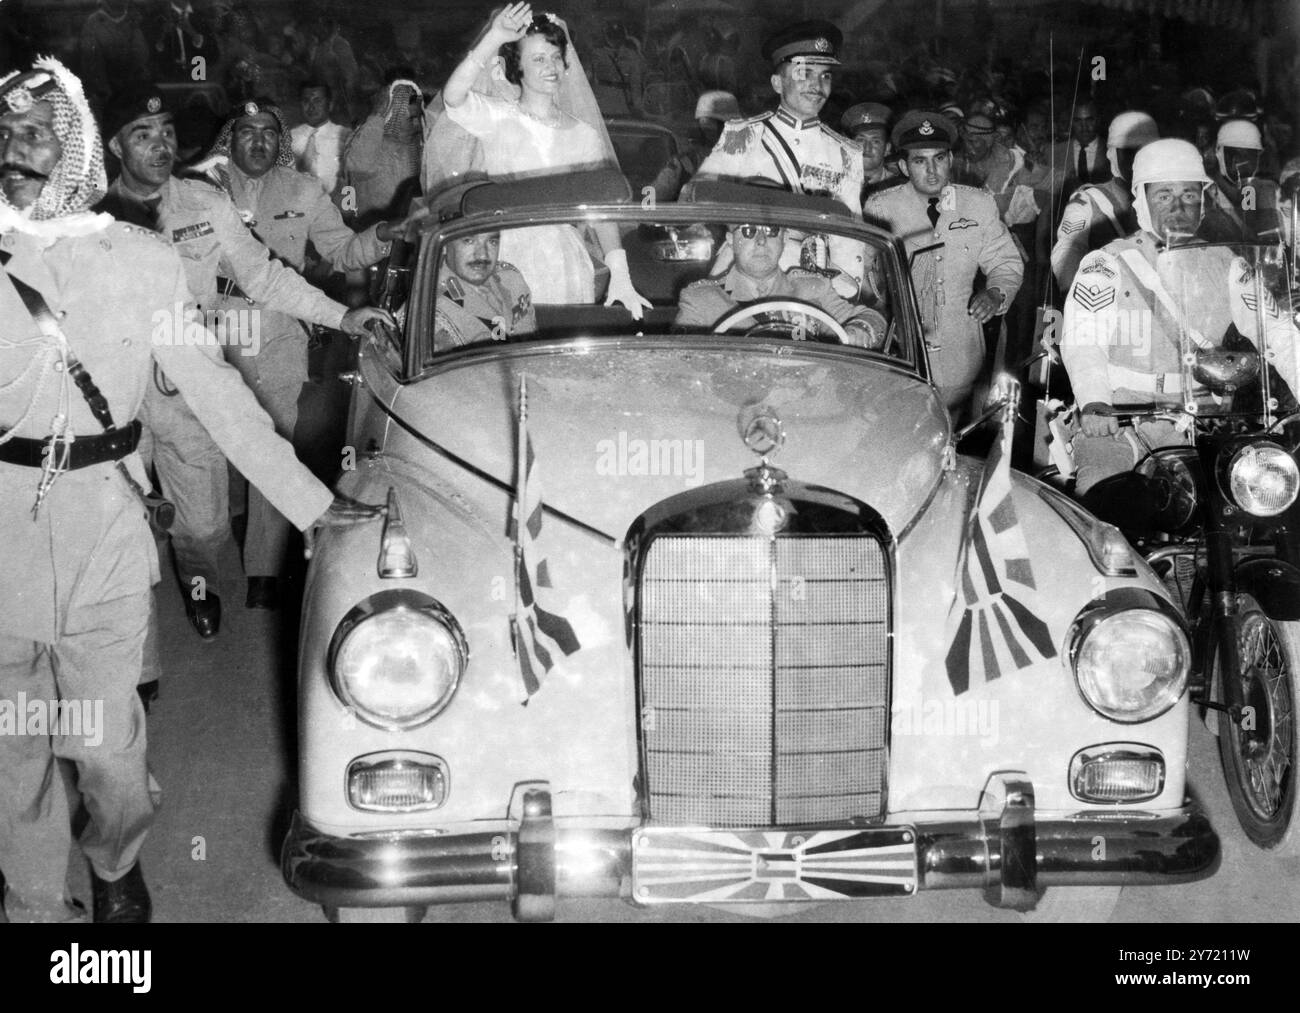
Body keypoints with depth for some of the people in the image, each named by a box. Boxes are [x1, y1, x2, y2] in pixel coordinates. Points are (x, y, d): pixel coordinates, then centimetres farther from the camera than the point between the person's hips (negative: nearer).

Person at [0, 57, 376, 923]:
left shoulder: (141, 259, 1)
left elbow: (213, 387, 4)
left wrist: (307, 498, 3)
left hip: (103, 526, -1)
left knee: (108, 745, 4)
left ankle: (118, 863, 35)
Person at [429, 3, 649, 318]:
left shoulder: (583, 134, 10)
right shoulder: (497, 118, 2)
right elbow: (453, 97, -19)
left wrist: (620, 276, -6)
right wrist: (493, 38, -26)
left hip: (567, 268, 2)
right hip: (507, 259, -2)